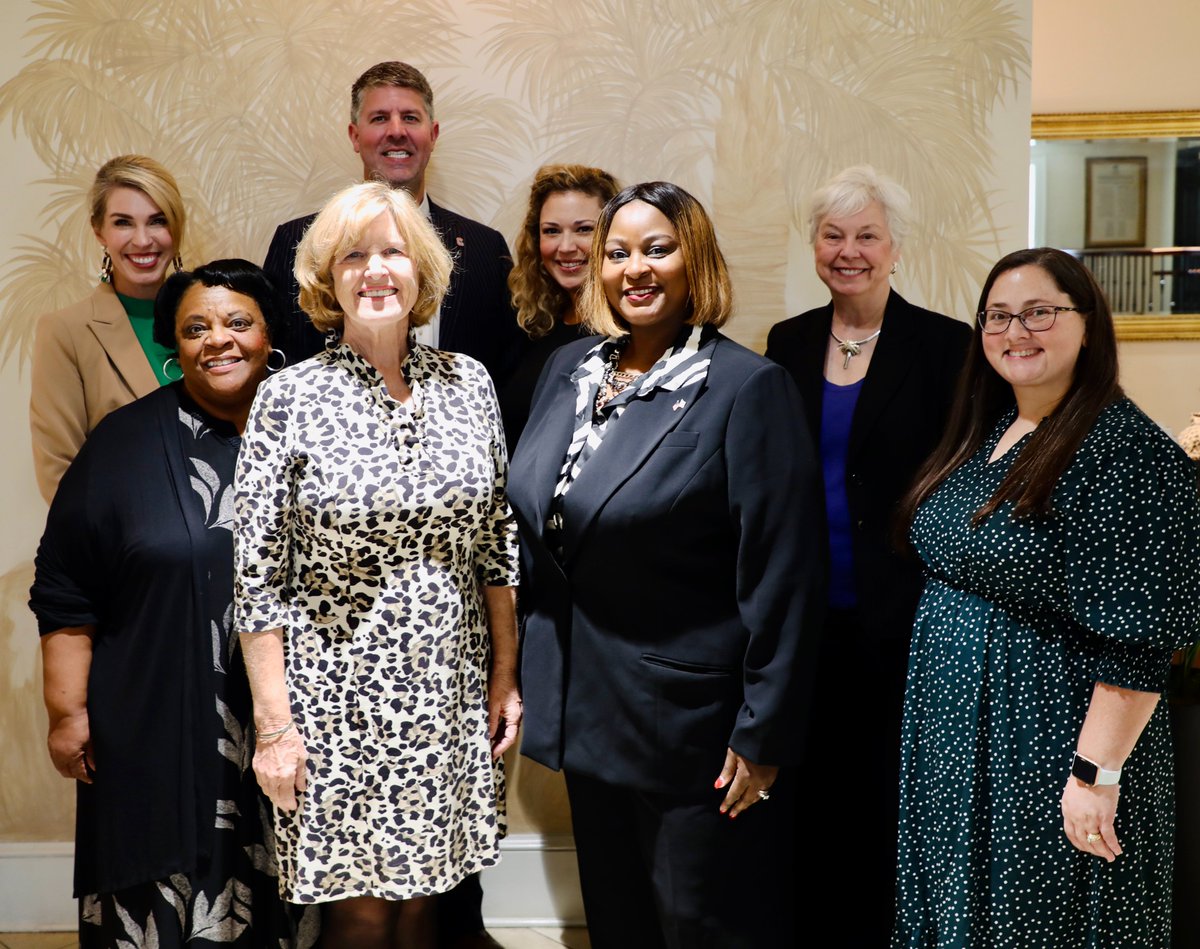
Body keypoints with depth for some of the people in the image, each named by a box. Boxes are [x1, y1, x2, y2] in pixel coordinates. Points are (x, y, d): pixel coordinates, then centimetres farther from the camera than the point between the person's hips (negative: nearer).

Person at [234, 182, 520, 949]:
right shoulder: (290, 398, -7)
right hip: (340, 696, -3)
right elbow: (260, 580, -6)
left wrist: (506, 677, 5)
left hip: (452, 692, 3)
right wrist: (274, 725, -8)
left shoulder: (469, 384, 2)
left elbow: (496, 546, 8)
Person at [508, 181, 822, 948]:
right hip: (588, 711, 6)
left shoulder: (747, 388, -13)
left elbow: (780, 579, -15)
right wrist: (519, 670, 13)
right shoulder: (568, 370, 6)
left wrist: (764, 734, -15)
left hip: (693, 725, -6)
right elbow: (534, 530, 14)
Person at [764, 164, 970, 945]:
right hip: (805, 612, 4)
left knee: (888, 793, 5)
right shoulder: (789, 342, 7)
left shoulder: (944, 345, -5)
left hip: (897, 617, -3)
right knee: (817, 781, 11)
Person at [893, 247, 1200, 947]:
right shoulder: (983, 432, 7)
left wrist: (1096, 775, -22)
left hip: (1046, 738, -7)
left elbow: (1136, 642, -21)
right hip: (951, 732, 8)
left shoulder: (1126, 449, -18)